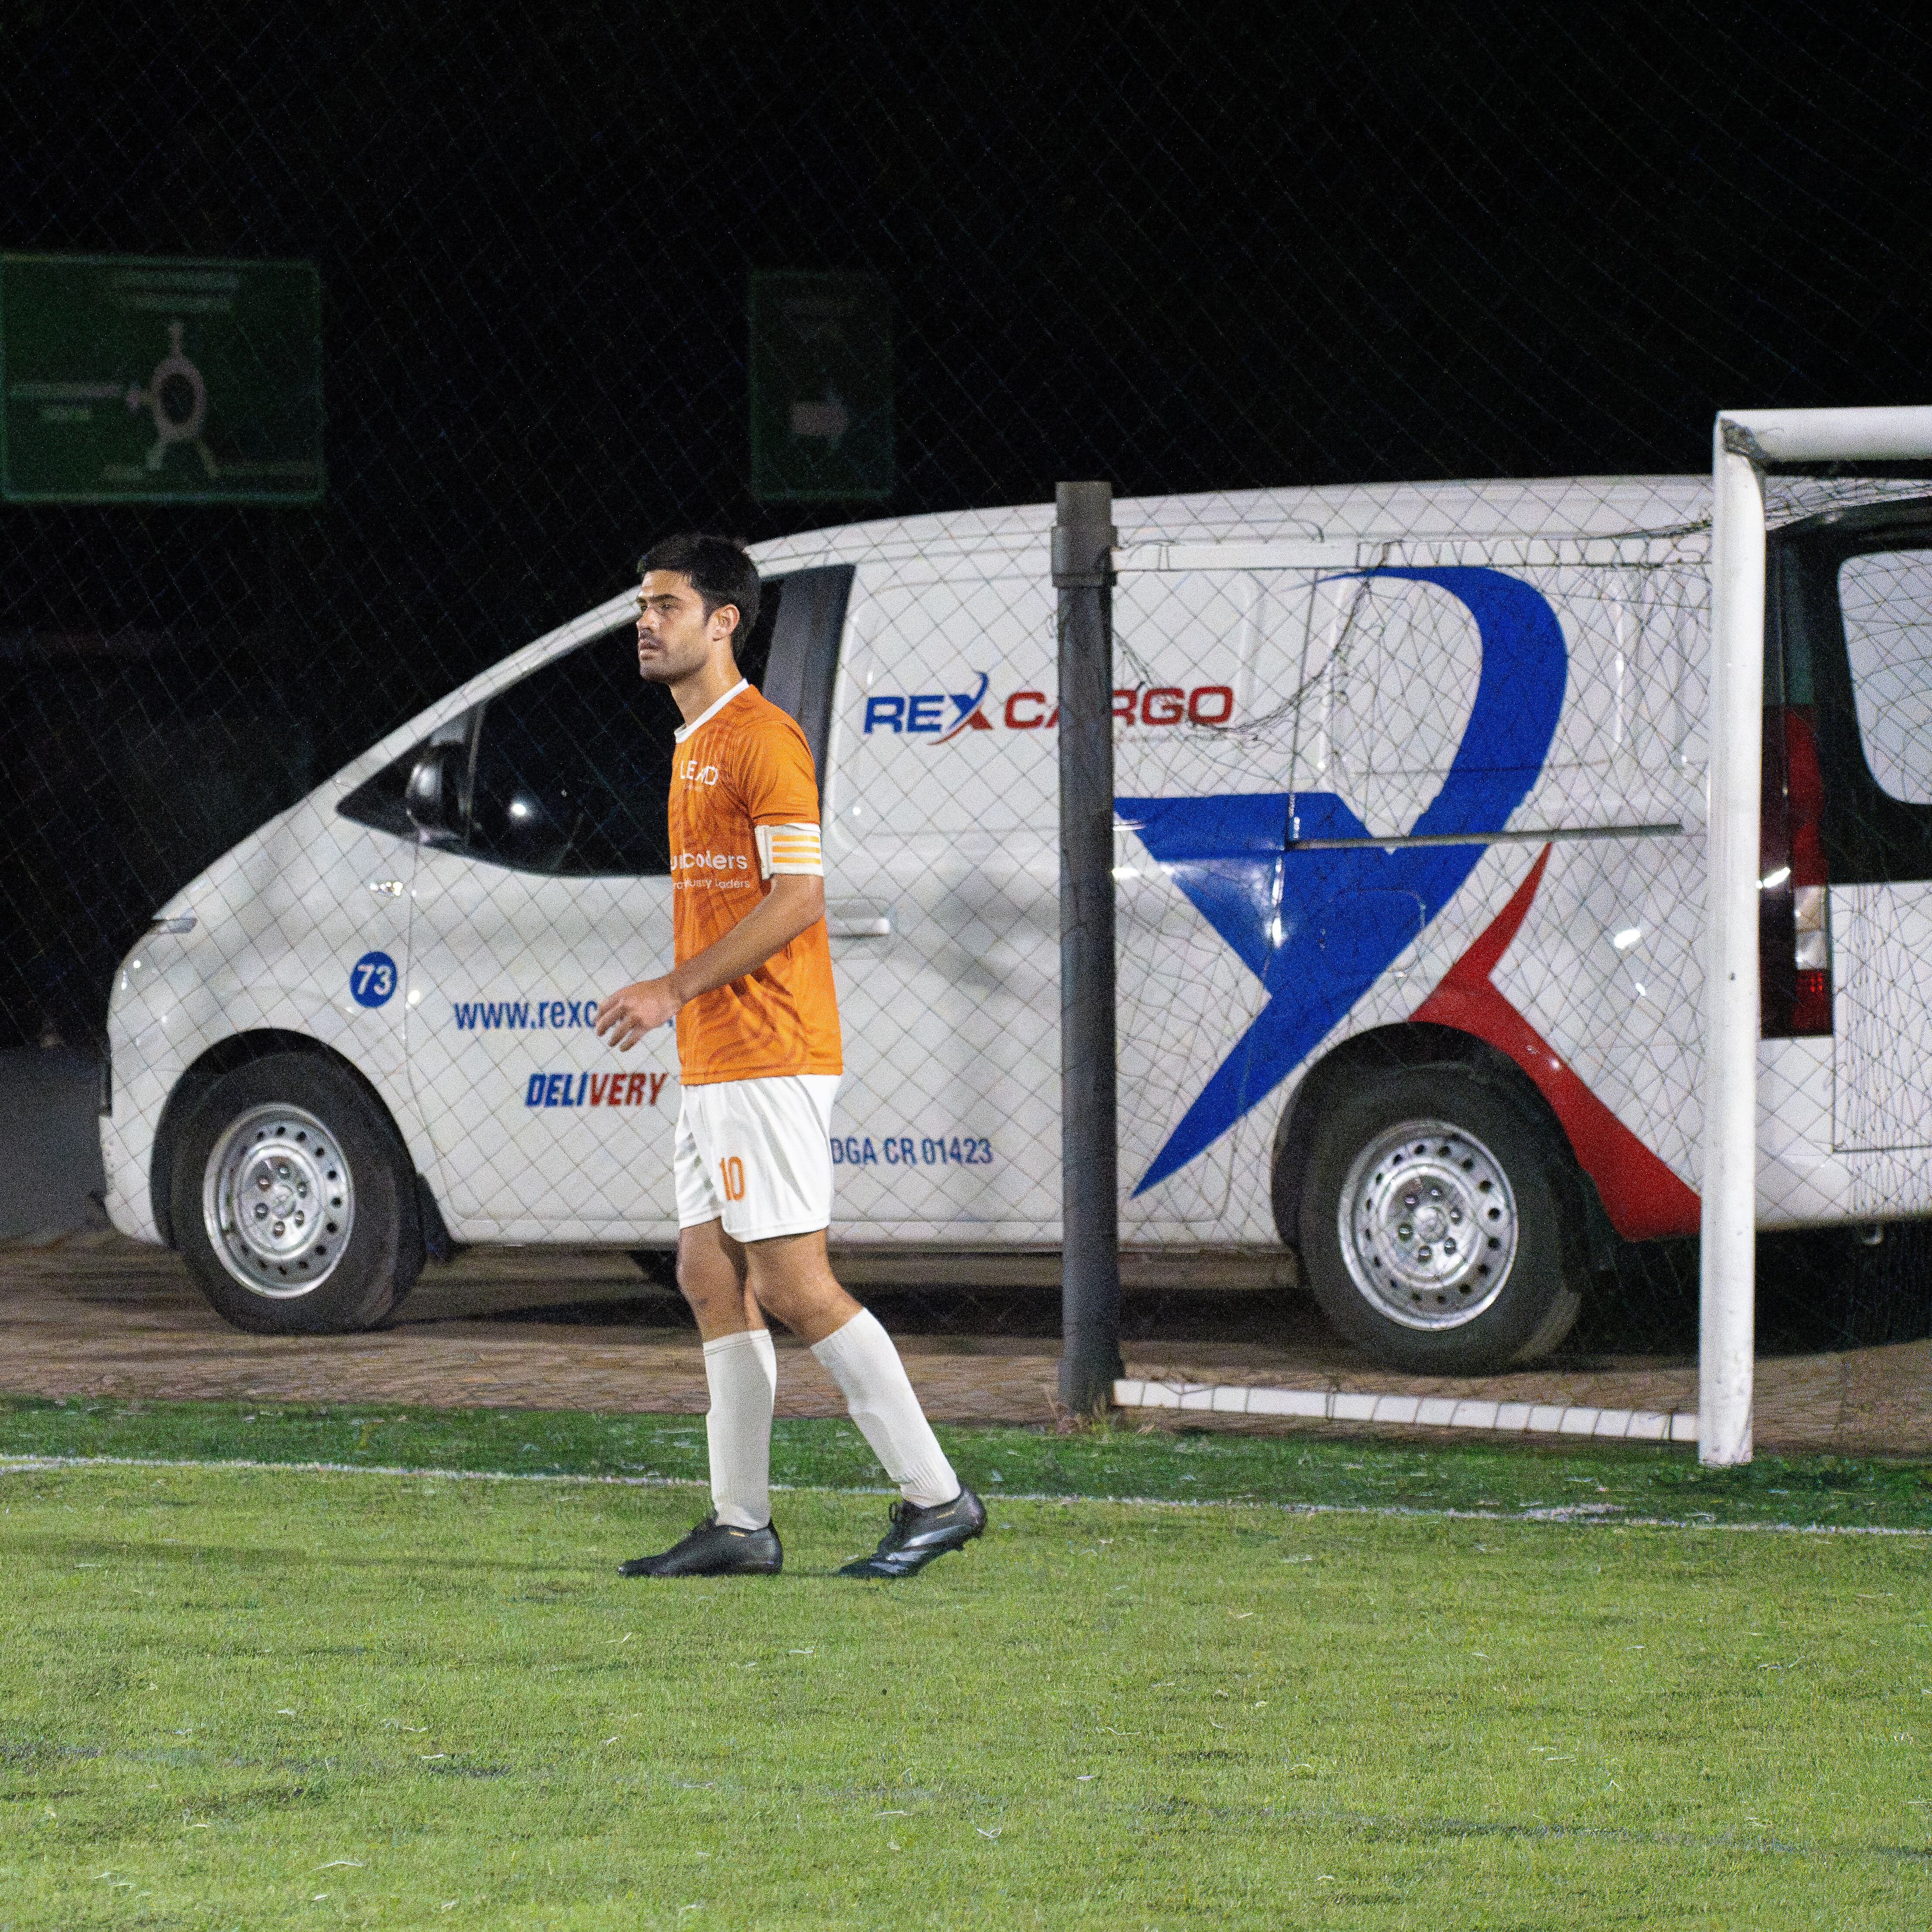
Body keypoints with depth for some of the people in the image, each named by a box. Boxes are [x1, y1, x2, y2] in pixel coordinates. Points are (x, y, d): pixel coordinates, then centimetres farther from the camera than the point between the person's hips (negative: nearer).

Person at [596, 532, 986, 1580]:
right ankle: (740, 1524, 10)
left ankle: (935, 1495, -6)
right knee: (711, 1283, 8)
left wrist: (675, 989, -19)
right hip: (711, 1066, 10)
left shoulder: (763, 739, -12)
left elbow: (798, 896, -19)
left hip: (767, 1062, -10)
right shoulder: (695, 747, 19)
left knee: (793, 1287, -11)